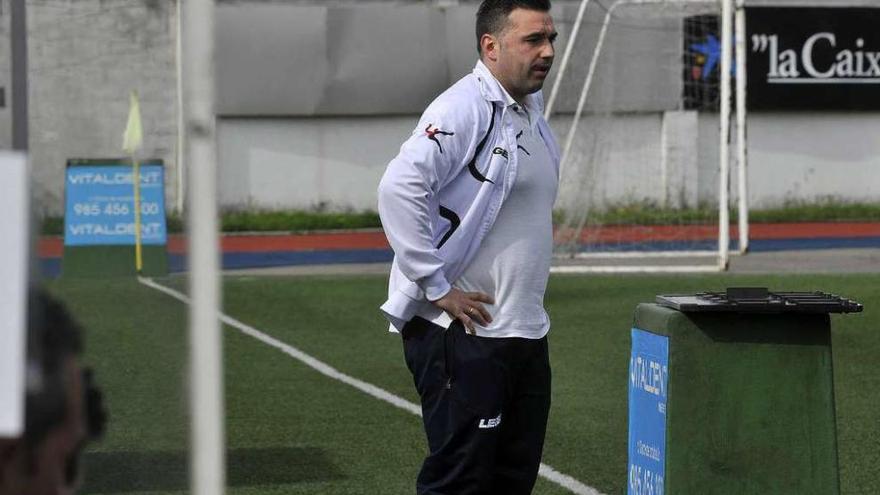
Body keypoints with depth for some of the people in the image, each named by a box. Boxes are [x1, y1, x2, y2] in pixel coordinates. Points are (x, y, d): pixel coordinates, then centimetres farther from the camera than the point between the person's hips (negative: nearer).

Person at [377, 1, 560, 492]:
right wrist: (436, 286, -24)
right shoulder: (463, 110, -15)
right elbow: (398, 189, -26)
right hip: (461, 330, -9)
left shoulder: (531, 107, 14)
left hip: (525, 330, 9)